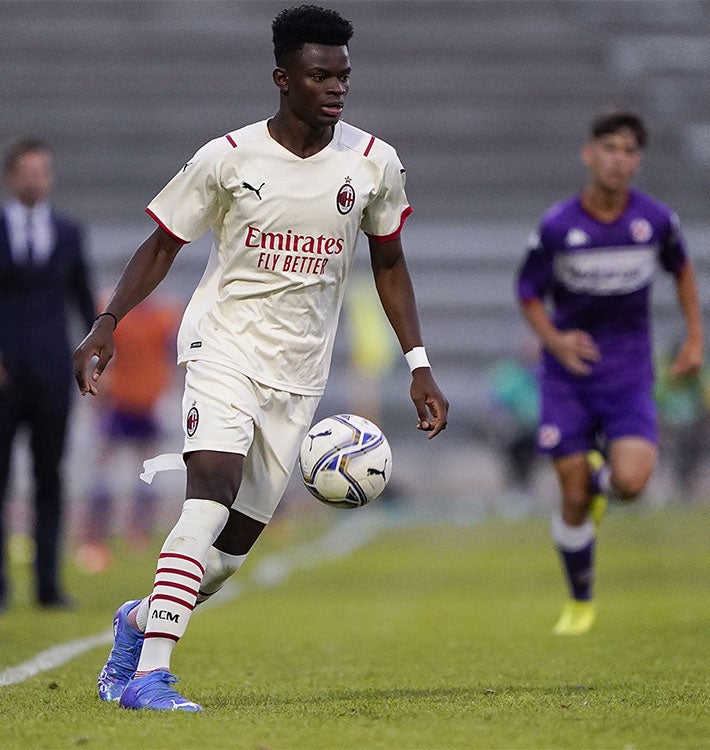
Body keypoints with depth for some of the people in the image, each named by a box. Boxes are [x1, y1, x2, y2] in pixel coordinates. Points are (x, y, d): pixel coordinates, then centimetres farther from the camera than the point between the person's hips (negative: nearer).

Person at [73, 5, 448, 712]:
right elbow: (162, 244, 1)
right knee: (213, 492, -26)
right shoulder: (228, 158, -7)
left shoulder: (373, 163, 1)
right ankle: (150, 674, -29)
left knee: (236, 540, 4)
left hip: (299, 373, 4)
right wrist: (107, 322, -13)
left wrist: (418, 365, 7)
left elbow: (388, 262, 13)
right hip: (224, 345, -4)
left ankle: (139, 620, 34)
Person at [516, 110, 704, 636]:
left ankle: (602, 474, 18)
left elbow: (682, 268, 15)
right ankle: (581, 602, 21)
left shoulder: (656, 219, -6)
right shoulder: (557, 227, -10)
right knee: (574, 499, -2)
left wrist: (696, 337, 9)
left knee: (630, 483, -21)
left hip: (629, 376, 0)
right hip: (568, 377, 0)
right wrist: (555, 340, -17)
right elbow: (529, 295, 2)